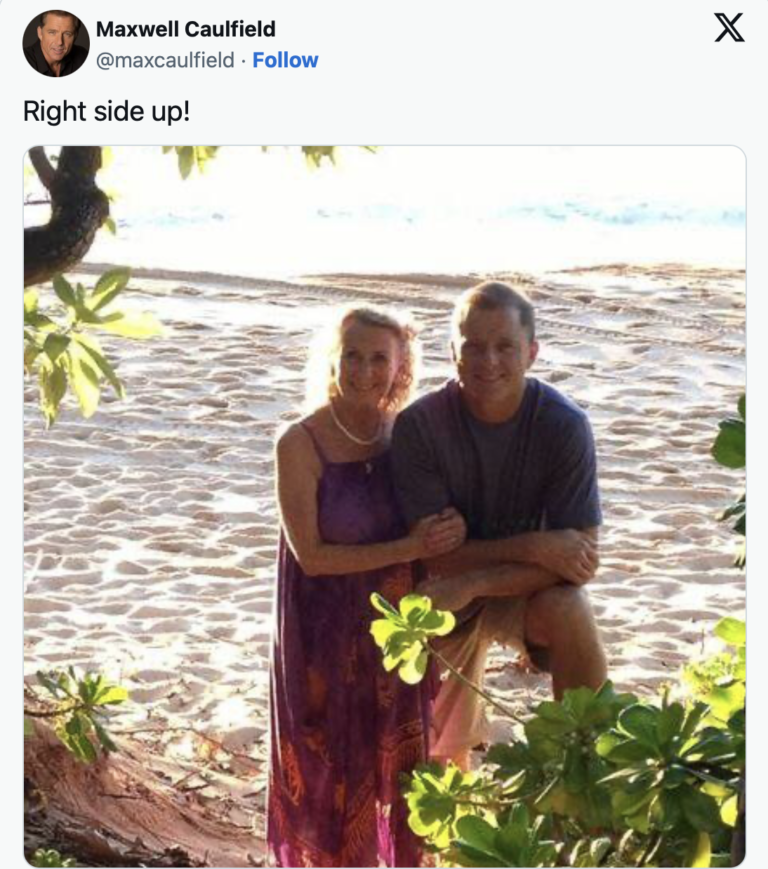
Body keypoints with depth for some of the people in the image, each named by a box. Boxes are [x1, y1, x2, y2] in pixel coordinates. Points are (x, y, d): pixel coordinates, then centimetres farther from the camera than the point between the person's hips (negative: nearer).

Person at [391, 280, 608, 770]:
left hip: (531, 589, -1)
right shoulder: (420, 426, -22)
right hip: (447, 600, 1)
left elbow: (582, 557, -24)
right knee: (445, 754, 12)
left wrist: (471, 584, -32)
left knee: (569, 610, -36)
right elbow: (435, 552, -20)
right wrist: (531, 548, -32)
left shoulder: (564, 426, -22)